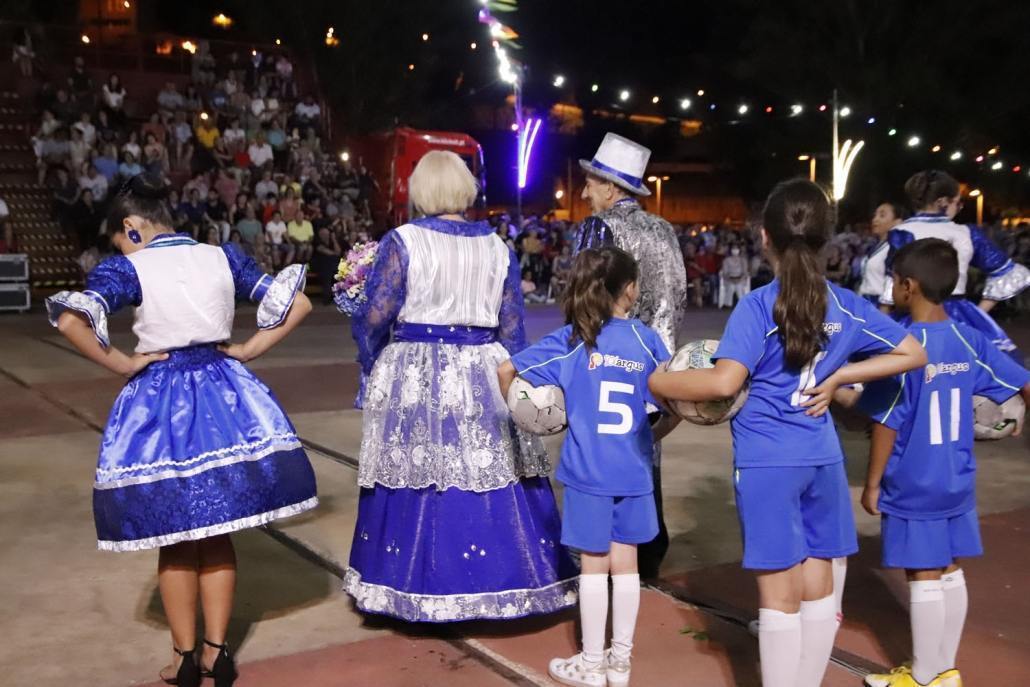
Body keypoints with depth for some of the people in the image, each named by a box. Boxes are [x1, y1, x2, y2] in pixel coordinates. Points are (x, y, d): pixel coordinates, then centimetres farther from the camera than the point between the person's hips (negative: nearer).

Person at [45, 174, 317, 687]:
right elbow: (297, 304, 3)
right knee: (218, 535, 14)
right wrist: (246, 351, 4)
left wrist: (122, 364, -11)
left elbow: (70, 321, -24)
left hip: (160, 400, -3)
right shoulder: (223, 258, 2)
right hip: (224, 395, 3)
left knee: (175, 539, 11)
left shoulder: (127, 267, -9)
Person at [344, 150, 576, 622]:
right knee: (492, 478, 9)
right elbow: (512, 328, 7)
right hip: (484, 379, 3)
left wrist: (371, 364, 12)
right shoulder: (497, 248, 5)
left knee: (414, 480, 5)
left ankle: (421, 589, 15)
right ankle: (498, 583, 18)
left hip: (414, 381, -3)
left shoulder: (402, 241, -5)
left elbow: (375, 317, -7)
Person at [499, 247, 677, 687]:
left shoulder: (570, 339, -5)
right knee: (625, 562, 13)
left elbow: (506, 370, -10)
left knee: (593, 565, 8)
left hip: (587, 471, -2)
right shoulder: (648, 340, -1)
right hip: (634, 469, 2)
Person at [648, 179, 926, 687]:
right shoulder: (847, 305, 3)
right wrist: (837, 377, 10)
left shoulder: (758, 305, -13)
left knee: (778, 592, 4)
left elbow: (725, 382, -23)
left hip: (767, 459, -5)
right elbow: (912, 354, 12)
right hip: (822, 456, 5)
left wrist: (657, 383, -9)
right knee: (818, 585, 15)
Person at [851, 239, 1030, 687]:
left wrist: (872, 483, -7)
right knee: (950, 573, 15)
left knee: (924, 579, 4)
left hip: (912, 486, -6)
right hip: (956, 481, 6)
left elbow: (886, 423, -16)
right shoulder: (970, 340, 0)